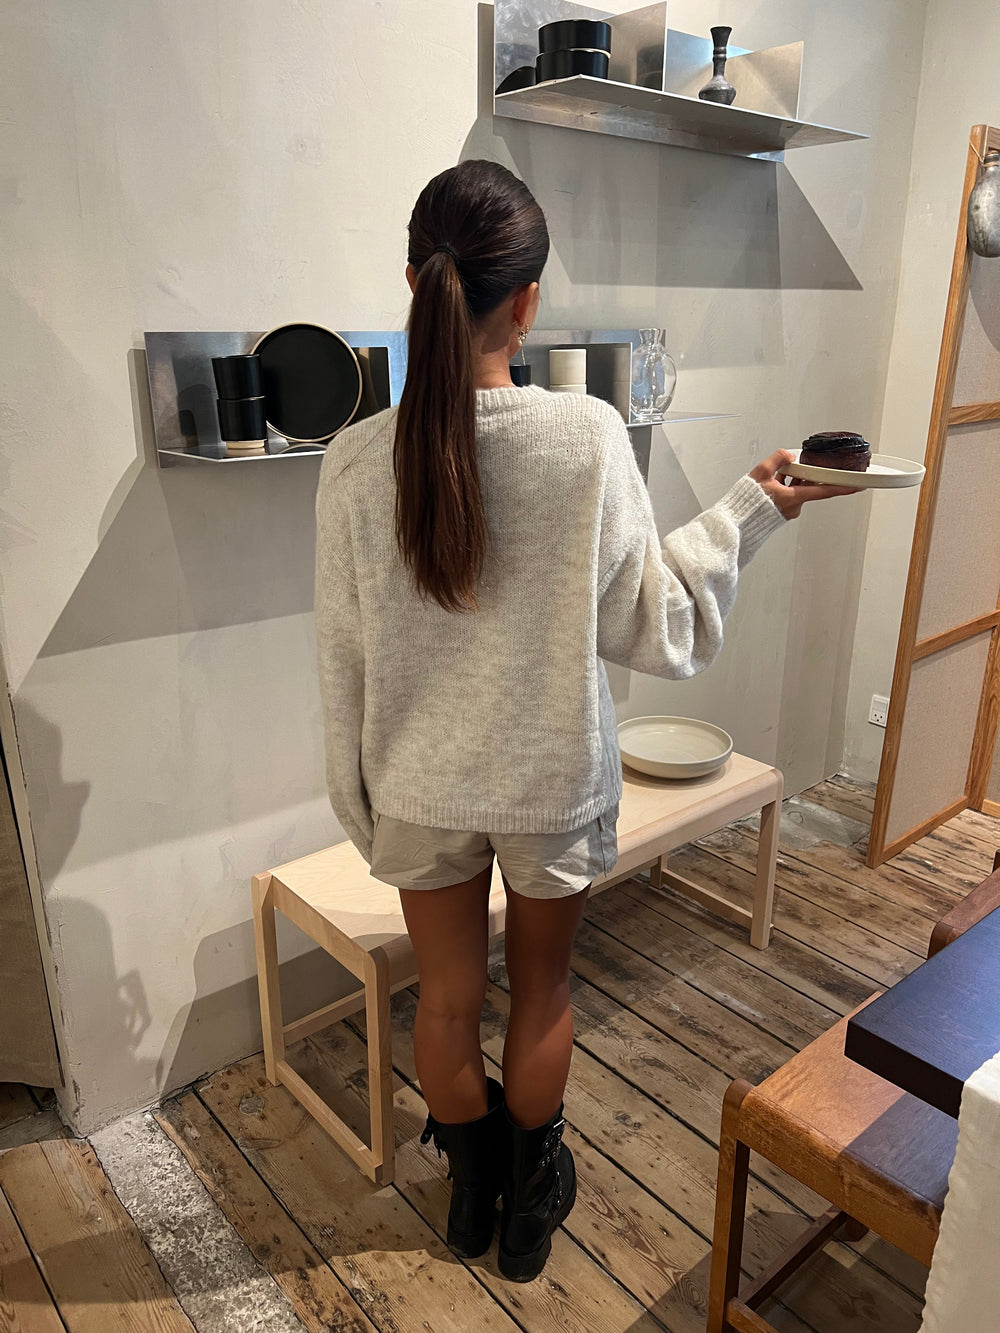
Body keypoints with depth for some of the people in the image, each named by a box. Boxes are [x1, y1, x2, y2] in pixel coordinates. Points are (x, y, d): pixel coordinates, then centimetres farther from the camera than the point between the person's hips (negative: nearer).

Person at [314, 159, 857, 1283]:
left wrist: (357, 801, 9)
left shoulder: (357, 460, -15)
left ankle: (471, 1193, 49)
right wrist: (748, 513, 1)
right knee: (540, 990, 24)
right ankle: (529, 1199, 47)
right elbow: (652, 627, -12)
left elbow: (344, 659, -7)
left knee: (447, 999, 22)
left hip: (421, 786, 2)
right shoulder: (589, 438, -20)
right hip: (553, 780, -1)